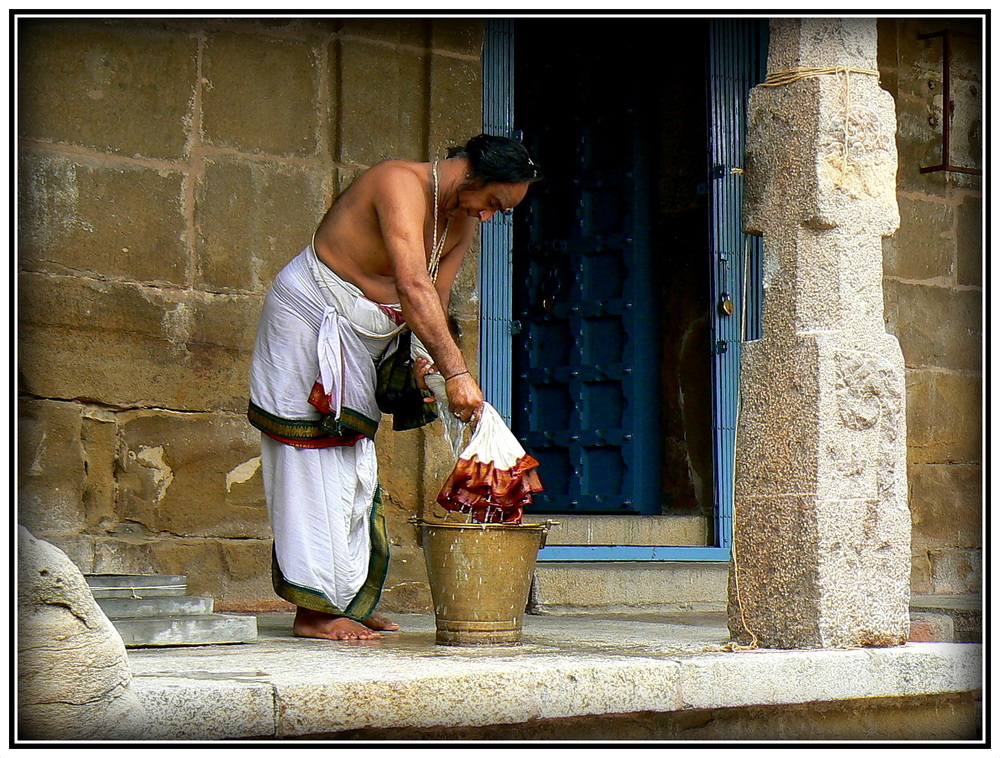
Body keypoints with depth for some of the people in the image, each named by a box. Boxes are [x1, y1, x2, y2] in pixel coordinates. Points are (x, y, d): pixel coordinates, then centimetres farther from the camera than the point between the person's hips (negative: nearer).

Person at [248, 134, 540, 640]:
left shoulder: (462, 222, 2)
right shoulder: (402, 184, -27)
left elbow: (434, 302, 4)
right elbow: (414, 288, -39)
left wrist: (424, 363, -17)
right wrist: (455, 372, -45)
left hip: (365, 334, 10)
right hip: (311, 316, -10)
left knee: (353, 461, 10)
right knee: (316, 458, -11)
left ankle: (347, 601, 16)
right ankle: (315, 611, -10)